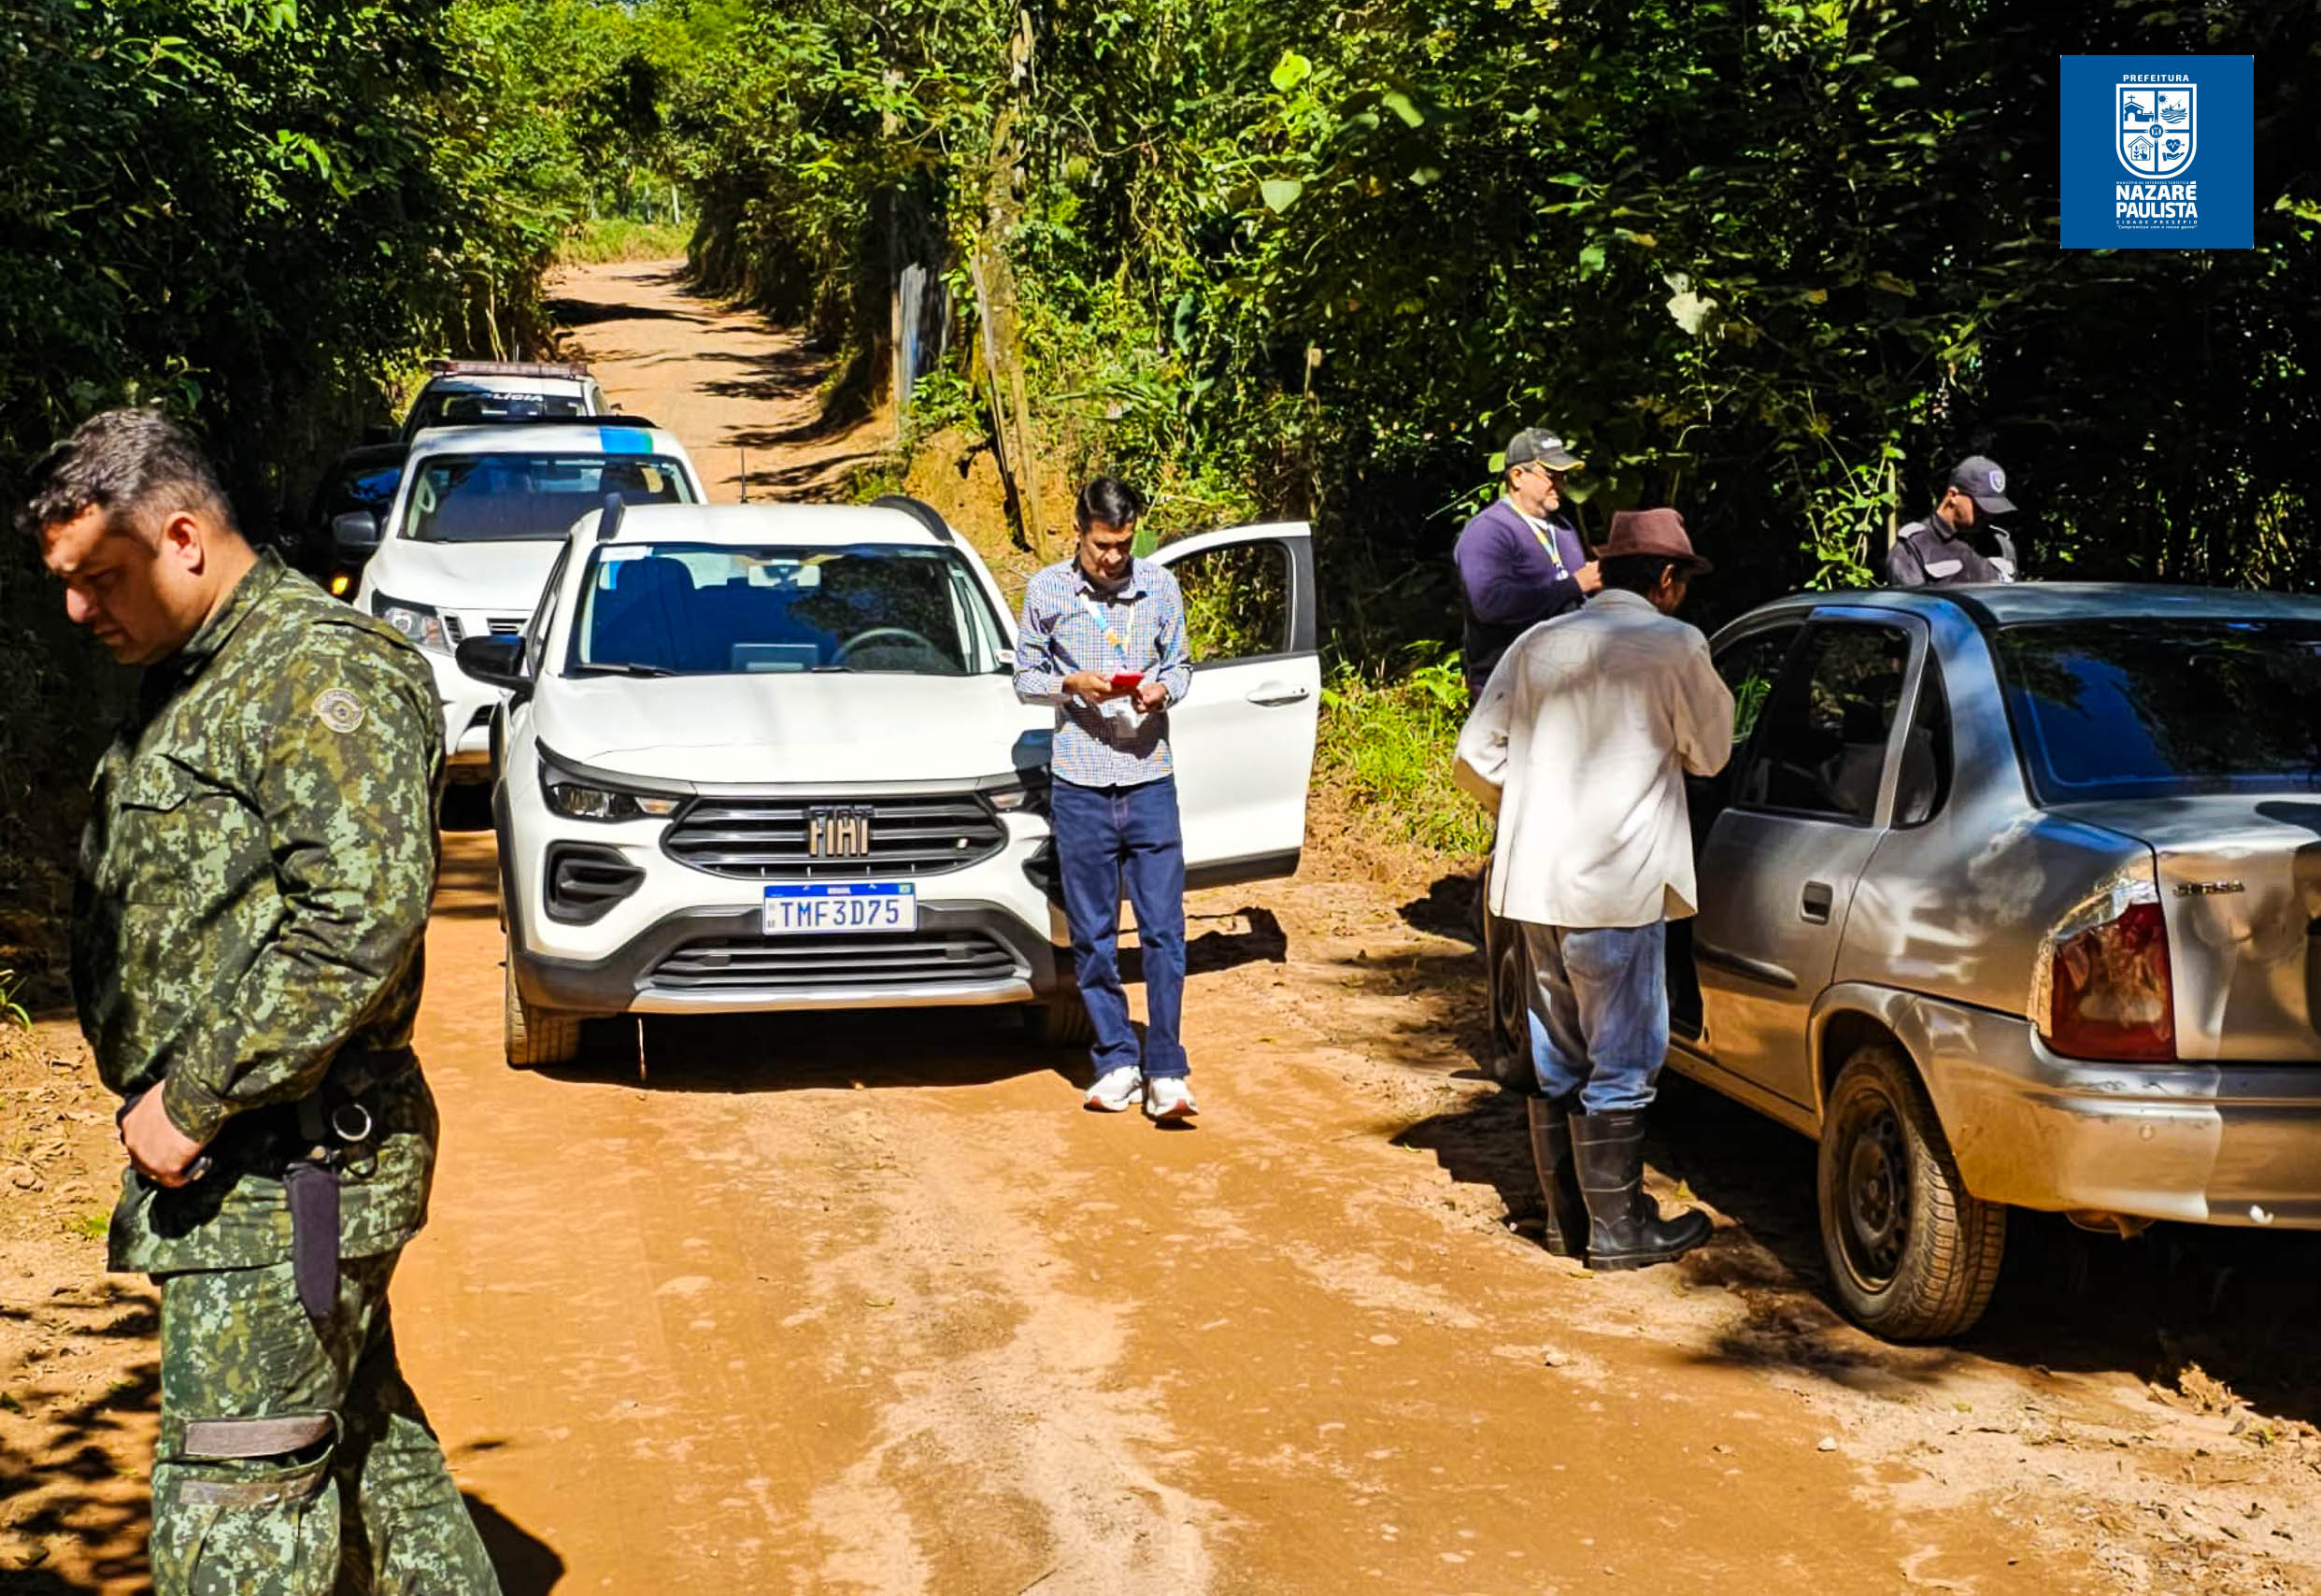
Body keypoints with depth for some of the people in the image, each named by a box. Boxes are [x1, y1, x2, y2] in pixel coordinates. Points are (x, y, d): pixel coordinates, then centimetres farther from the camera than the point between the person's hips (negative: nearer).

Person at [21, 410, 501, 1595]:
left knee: (234, 1500, -5)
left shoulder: (322, 674, -15)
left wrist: (193, 1100, -21)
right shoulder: (185, 685, 15)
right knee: (357, 1430, 18)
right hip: (234, 1156, 10)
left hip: (288, 1167, -10)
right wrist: (156, 1098, 7)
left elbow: (364, 917, -25)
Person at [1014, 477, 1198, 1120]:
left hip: (1149, 779, 0)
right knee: (1093, 934, 4)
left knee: (1163, 929, -4)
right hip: (1080, 784, 0)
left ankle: (1165, 1070, -1)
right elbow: (1025, 677, 9)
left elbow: (1180, 664, 14)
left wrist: (1163, 689, -8)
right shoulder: (1046, 590, 3)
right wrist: (1071, 684, -11)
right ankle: (1117, 1062, 14)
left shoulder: (1159, 586, 5)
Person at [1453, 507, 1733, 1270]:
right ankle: (1617, 1229, 9)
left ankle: (1567, 1216, 25)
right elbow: (1708, 752, 3)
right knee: (1620, 1064, 2)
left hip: (1536, 882, 7)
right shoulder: (1673, 645, -8)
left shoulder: (1539, 644, 9)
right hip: (1617, 886, -6)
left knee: (1558, 1057, 16)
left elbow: (1476, 757, 7)